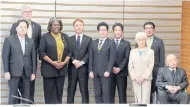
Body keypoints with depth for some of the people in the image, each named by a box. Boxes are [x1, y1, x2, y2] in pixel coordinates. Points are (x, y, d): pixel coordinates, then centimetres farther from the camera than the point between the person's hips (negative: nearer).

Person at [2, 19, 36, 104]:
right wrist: (6, 72, -9)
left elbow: (33, 57, 9)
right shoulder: (9, 40, 2)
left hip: (27, 72, 3)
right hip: (14, 72, -3)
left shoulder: (31, 41, 12)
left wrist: (33, 72, 3)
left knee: (26, 95, 4)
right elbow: (5, 56, -2)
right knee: (13, 94, 0)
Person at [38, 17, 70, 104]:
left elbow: (69, 51, 10)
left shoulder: (65, 36, 12)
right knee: (49, 92, 1)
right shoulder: (45, 36, 1)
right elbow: (41, 52, -6)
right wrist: (52, 62, -14)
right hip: (49, 69, -3)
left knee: (59, 92, 7)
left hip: (61, 69, 3)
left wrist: (64, 62, -6)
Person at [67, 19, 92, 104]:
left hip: (83, 68, -1)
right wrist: (74, 61, -14)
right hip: (72, 68, 1)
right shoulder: (70, 39, 9)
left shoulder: (88, 39, 7)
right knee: (71, 91, 4)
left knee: (84, 91, 2)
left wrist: (82, 62, -13)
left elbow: (89, 53, -2)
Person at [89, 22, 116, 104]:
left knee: (106, 93, -4)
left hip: (105, 72, -4)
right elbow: (91, 57, 10)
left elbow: (112, 58, -6)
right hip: (95, 72, 4)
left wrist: (108, 71, -14)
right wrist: (90, 71, 2)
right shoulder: (93, 43, 12)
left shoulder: (111, 43, 0)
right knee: (97, 94, 7)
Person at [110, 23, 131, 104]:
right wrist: (112, 68, -10)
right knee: (110, 93, 1)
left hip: (122, 72, -1)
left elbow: (127, 58, -2)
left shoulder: (126, 44, 7)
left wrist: (119, 68, -12)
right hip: (110, 72, 1)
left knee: (122, 93, 1)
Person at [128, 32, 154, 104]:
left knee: (145, 100, -8)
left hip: (146, 79, -2)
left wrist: (144, 77, -10)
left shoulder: (150, 52, 6)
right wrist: (135, 77, -5)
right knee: (138, 100, 1)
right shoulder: (132, 52, 12)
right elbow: (130, 67, 7)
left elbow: (151, 66, -1)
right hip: (136, 80, 2)